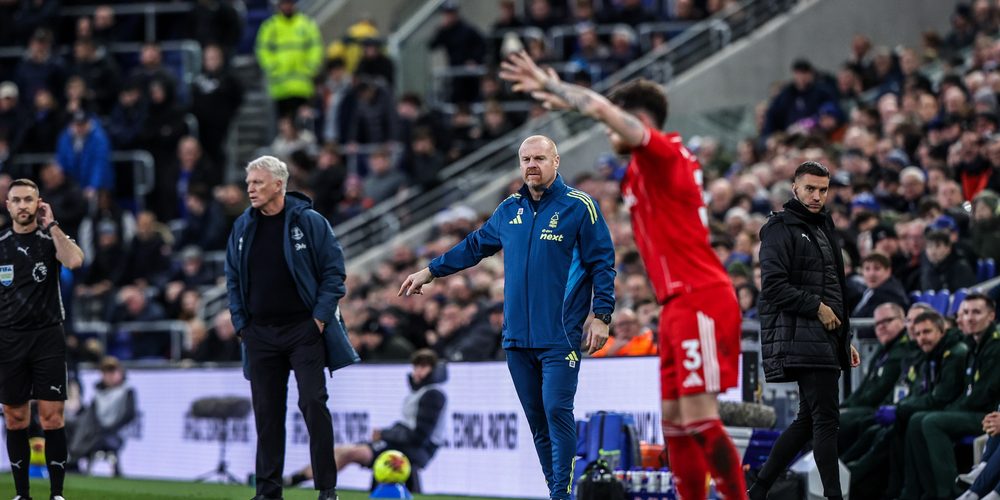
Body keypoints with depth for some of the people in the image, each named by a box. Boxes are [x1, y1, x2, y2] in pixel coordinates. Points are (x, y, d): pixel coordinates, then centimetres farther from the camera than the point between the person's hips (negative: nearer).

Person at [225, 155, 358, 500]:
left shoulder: (309, 223, -4)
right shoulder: (243, 227, 9)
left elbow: (333, 272, -2)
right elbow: (233, 278, 16)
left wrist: (320, 317, -9)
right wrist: (241, 323, 8)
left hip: (303, 330, -4)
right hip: (260, 335, 4)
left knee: (313, 403, -10)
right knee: (267, 413, 5)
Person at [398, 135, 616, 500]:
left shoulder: (579, 207, -3)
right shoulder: (510, 209, 13)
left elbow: (602, 263, -4)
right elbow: (474, 246, 27)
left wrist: (601, 316, -10)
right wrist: (430, 272, 31)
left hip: (560, 337, -6)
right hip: (517, 335, 6)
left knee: (557, 412, -14)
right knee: (536, 417, 6)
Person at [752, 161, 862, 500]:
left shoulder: (824, 228, 22)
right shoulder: (781, 229, -5)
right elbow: (773, 285, -16)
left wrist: (845, 339, 23)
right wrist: (816, 306, -14)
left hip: (826, 340, 9)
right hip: (802, 338, -9)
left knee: (809, 419, 10)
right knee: (825, 419, -12)